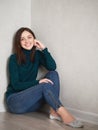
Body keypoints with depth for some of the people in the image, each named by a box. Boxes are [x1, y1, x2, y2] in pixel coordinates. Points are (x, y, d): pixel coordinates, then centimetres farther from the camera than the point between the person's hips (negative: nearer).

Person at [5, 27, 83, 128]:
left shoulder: (37, 54, 5)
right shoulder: (14, 58, -8)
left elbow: (52, 67, -13)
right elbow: (15, 85, -14)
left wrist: (44, 49, -16)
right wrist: (38, 82, -25)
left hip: (31, 100, 5)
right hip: (15, 100, -5)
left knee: (53, 74, -14)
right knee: (44, 85, -29)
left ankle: (54, 111, -26)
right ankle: (64, 114, -35)